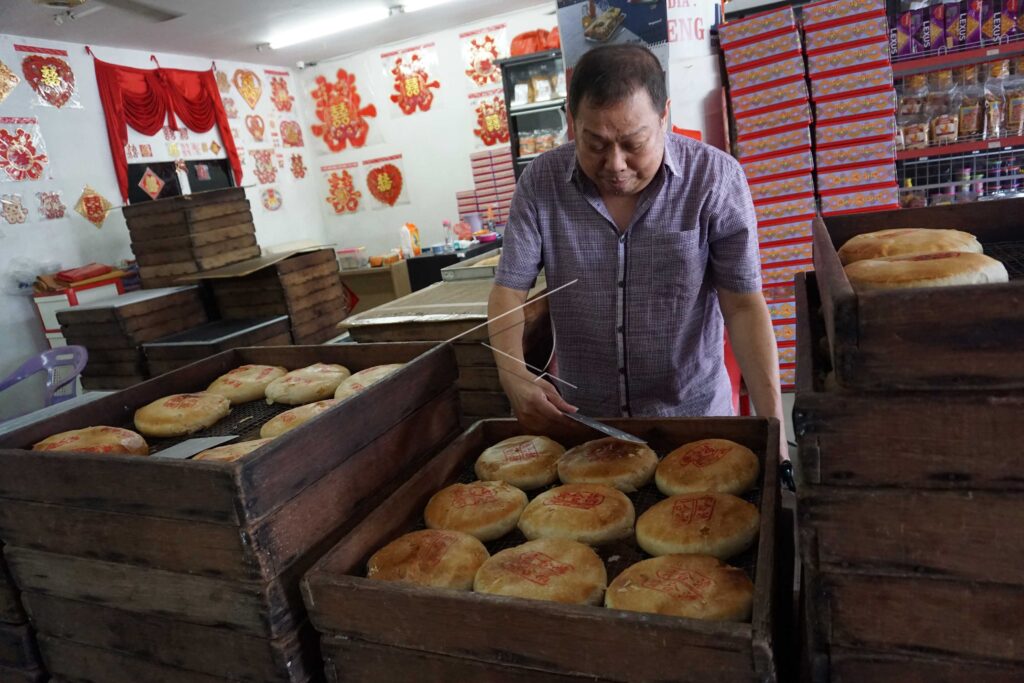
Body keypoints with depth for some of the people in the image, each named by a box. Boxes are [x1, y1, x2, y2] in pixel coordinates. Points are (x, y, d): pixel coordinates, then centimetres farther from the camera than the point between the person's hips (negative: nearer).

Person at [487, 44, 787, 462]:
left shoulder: (715, 178, -15)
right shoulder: (541, 182, -9)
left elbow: (744, 306, -14)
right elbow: (509, 290, -6)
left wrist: (772, 425, -22)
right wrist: (514, 377, -24)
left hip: (694, 415, -1)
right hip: (581, 419, 2)